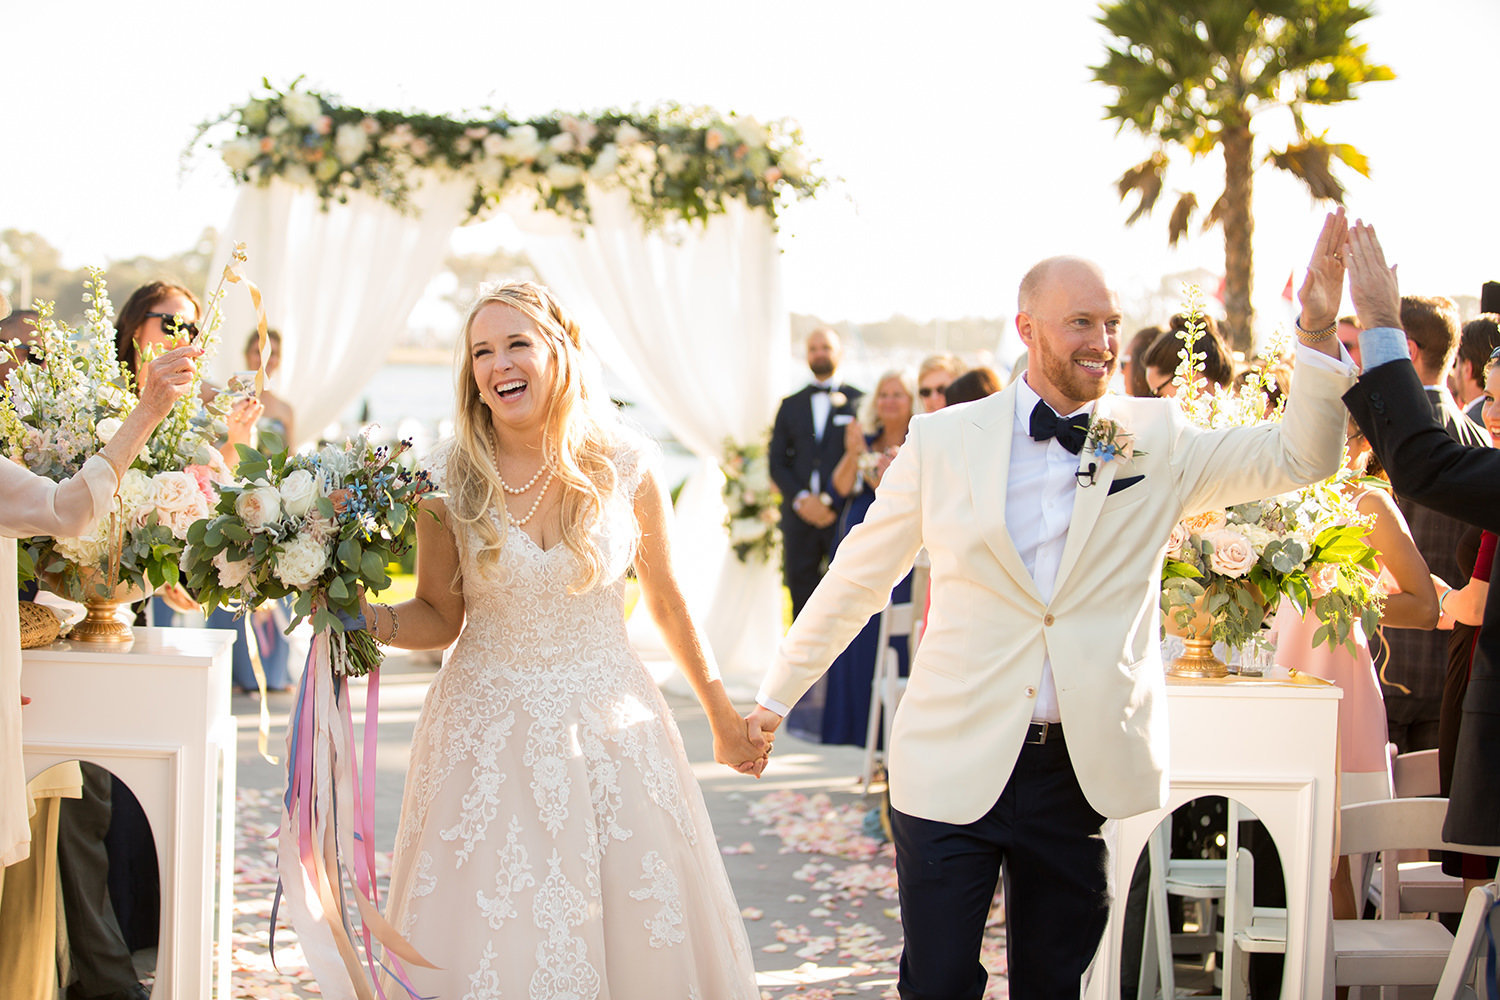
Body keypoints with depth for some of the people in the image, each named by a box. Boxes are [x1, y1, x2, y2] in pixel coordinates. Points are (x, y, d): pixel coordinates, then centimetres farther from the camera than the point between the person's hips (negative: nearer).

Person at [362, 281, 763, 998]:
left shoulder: (623, 468, -4)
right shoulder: (449, 479, -5)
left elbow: (665, 599, 8)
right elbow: (438, 616, 3)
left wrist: (722, 716, 15)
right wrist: (361, 616, -17)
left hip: (609, 728, 1)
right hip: (486, 734, 0)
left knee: (641, 941, 3)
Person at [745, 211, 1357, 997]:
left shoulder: (1156, 441, 3)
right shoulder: (943, 441, 0)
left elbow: (1299, 458, -3)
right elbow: (856, 579, 8)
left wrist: (1318, 328, -17)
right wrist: (776, 696, 13)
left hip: (1087, 772, 1)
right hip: (954, 765, -1)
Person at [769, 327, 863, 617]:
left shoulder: (859, 402, 5)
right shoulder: (791, 405, 16)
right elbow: (776, 461, 11)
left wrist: (831, 501, -10)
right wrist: (800, 499, -5)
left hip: (842, 517, -3)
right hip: (799, 517, 3)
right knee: (802, 599, 2)